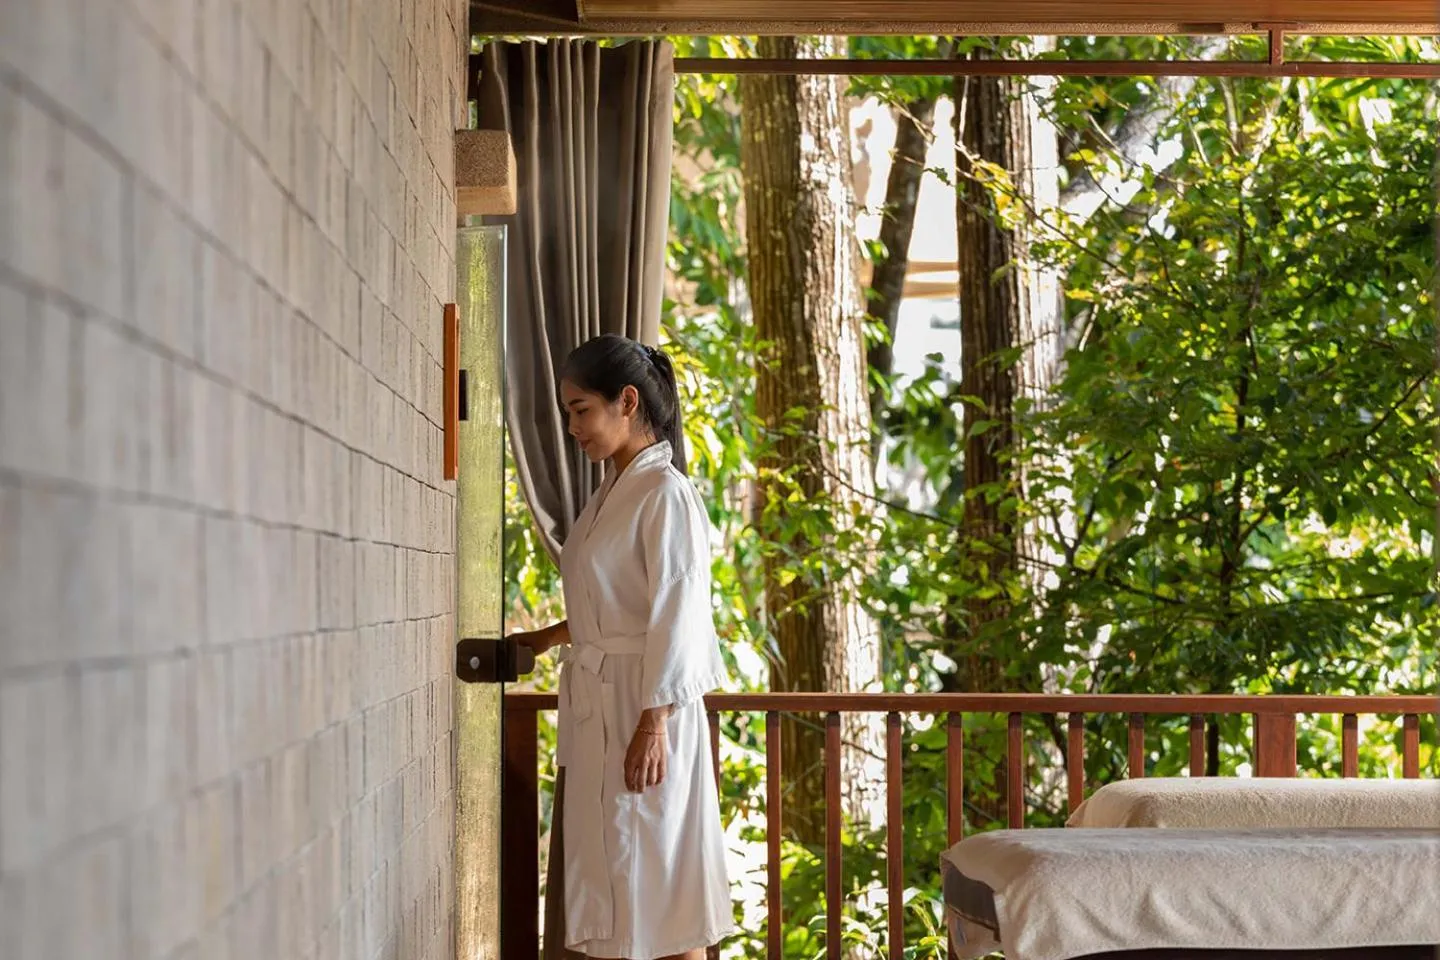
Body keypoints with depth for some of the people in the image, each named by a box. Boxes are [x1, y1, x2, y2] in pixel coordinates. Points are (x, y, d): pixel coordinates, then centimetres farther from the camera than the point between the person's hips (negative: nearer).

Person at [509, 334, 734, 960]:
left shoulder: (666, 495, -13)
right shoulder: (610, 494, 14)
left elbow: (675, 616, -17)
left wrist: (652, 726, -20)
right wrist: (549, 638, 17)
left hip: (642, 703, -9)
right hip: (595, 702, 9)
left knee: (654, 874, -3)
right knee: (606, 869, 9)